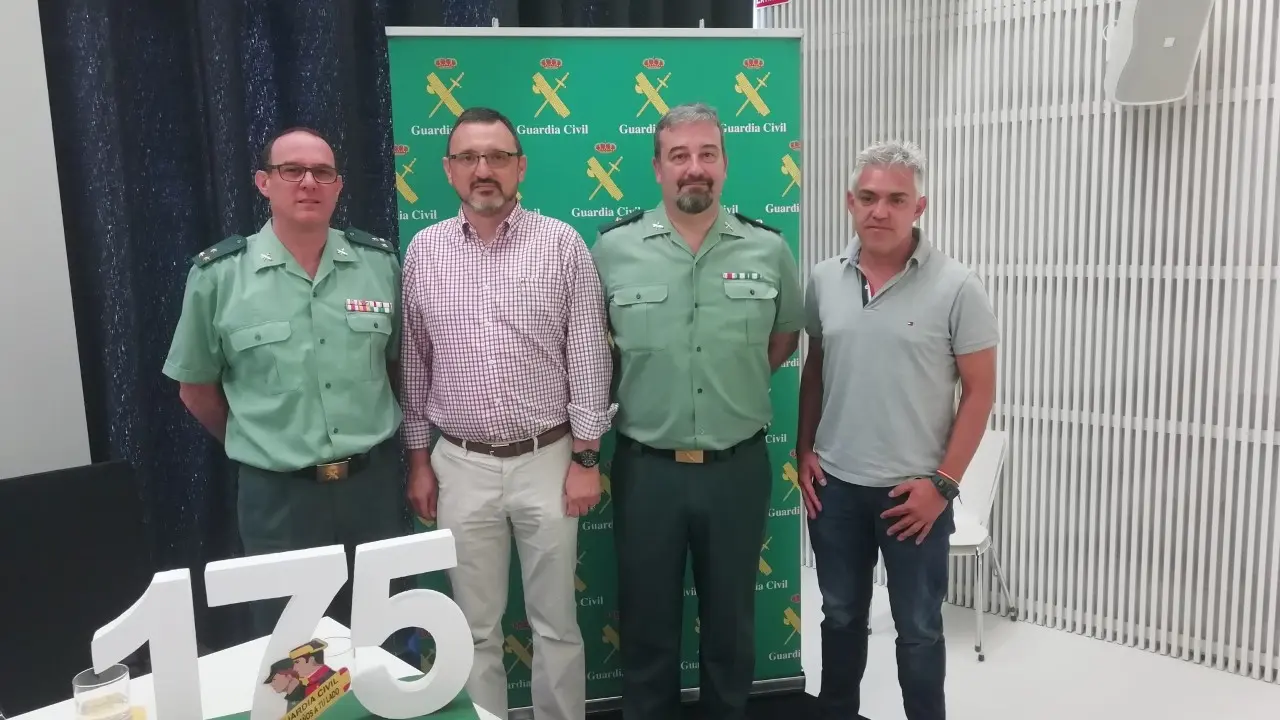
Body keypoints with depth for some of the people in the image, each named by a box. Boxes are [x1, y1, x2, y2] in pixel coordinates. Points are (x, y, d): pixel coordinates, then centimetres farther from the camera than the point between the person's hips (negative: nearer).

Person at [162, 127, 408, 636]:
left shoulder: (380, 263, 0)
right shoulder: (217, 275, -6)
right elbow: (195, 388, 5)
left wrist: (367, 440, 10)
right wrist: (260, 447, 9)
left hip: (375, 483, 2)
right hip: (278, 494, -1)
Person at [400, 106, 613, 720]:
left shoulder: (562, 244, -5)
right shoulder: (423, 252, 3)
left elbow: (589, 358, -4)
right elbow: (413, 364, 8)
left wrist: (586, 457, -6)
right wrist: (418, 458, 7)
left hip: (546, 460, -1)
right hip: (461, 466, 2)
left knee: (556, 622, 11)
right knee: (476, 627, 14)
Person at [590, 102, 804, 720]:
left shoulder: (768, 248, -1)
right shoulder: (613, 248, -4)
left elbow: (785, 337, 13)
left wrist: (738, 385, 5)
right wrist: (629, 400, 3)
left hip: (738, 466, 1)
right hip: (646, 467, 0)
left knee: (731, 622, 18)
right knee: (646, 623, 15)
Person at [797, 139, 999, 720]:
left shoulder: (955, 287, -9)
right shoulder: (824, 280, 2)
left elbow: (979, 391, -7)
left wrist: (944, 481, -12)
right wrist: (804, 449, 5)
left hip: (915, 489, -3)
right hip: (835, 484, 4)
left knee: (918, 627, 11)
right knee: (841, 616, 19)